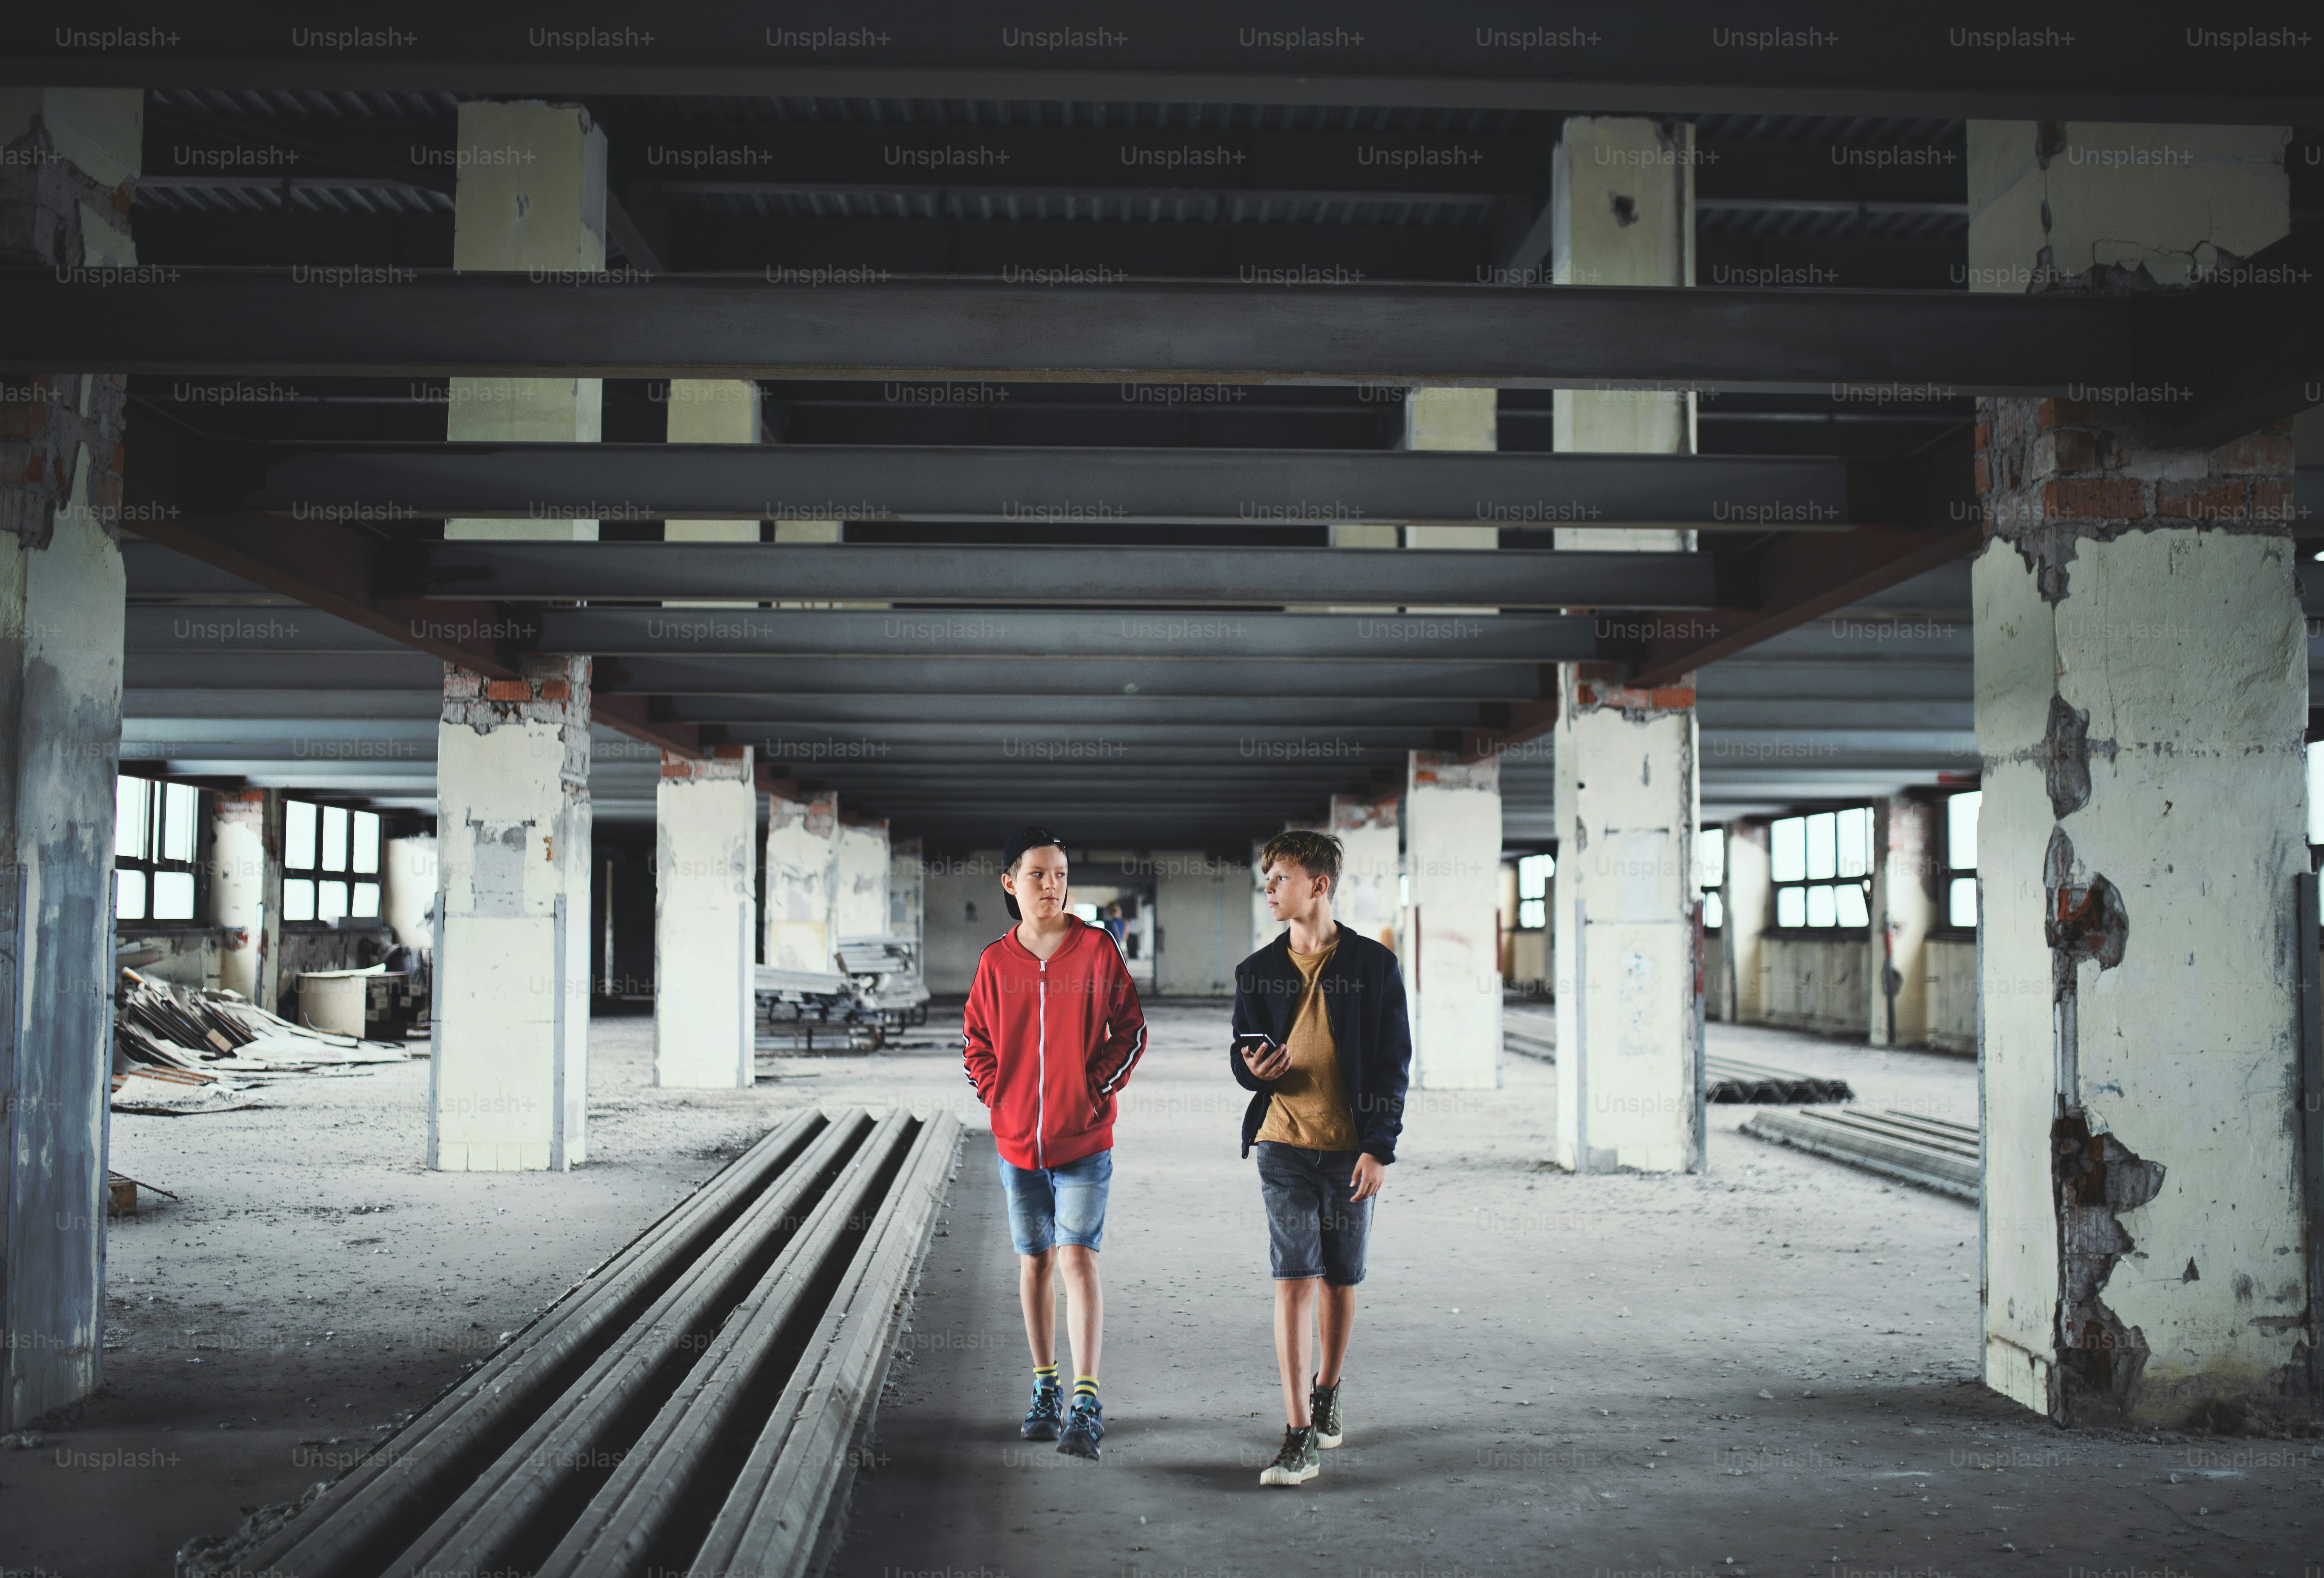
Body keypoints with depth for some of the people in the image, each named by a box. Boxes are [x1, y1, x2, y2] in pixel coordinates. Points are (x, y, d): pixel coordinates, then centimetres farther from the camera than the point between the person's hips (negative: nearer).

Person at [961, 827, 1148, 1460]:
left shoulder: (1096, 948, -4)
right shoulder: (996, 961, 3)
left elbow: (1130, 1031, 1)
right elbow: (975, 1039, 12)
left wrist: (1097, 1088, -7)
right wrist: (997, 1095, 1)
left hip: (1083, 1141, -3)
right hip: (1017, 1142, 3)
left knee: (1076, 1258, -12)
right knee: (1034, 1263, 12)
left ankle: (1087, 1403, -12)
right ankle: (1045, 1389, 26)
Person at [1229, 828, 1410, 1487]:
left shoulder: (1373, 965, -1)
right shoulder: (1258, 971, 6)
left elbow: (1394, 1062, 0)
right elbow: (1242, 1051, 14)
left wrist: (1379, 1148, -7)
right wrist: (1252, 1068, -11)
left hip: (1350, 1149, 0)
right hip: (1284, 1143, 1)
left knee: (1340, 1282, 11)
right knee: (1294, 1280, -8)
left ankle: (1326, 1392, 36)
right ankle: (1299, 1437, -8)